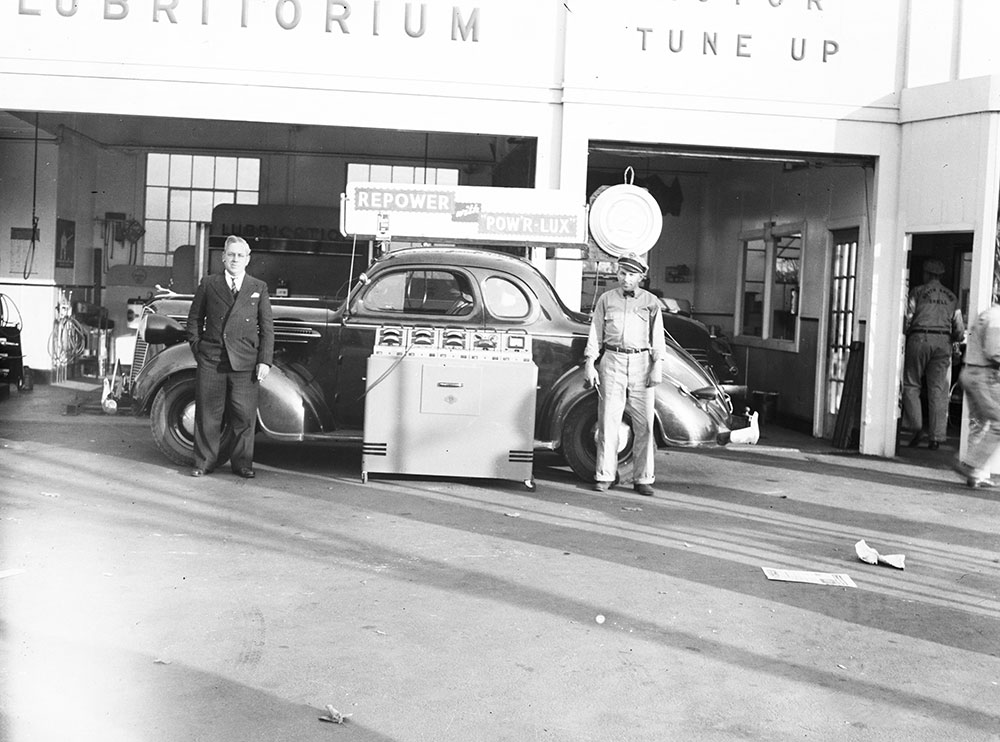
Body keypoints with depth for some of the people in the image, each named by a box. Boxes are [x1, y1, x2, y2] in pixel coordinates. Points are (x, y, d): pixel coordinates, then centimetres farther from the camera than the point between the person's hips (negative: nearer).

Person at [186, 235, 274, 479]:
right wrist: (197, 347, 5)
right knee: (208, 414, 4)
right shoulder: (208, 284, 10)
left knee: (244, 415, 0)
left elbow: (267, 328, 7)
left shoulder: (259, 288, 10)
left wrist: (265, 361, -1)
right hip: (210, 361, 0)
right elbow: (194, 319, 15)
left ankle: (242, 463, 12)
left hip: (245, 362, 0)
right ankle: (204, 462, 15)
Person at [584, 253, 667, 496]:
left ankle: (643, 478, 8)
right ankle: (605, 475, 6)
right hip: (612, 361, 0)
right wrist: (590, 364, 2)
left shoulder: (651, 302, 9)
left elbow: (657, 337, 6)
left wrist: (657, 366, -4)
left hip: (641, 362, 0)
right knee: (608, 419, -1)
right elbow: (595, 333, 10)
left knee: (644, 423, 1)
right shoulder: (606, 299, 10)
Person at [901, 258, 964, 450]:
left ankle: (916, 427, -8)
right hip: (943, 342, 3)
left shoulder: (918, 292, 4)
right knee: (938, 391, 2)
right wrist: (953, 339, 33)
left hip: (919, 339, -3)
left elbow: (907, 318, -4)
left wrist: (903, 334, 13)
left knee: (911, 385, 8)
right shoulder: (952, 297, 16)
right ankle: (936, 437, -2)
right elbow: (959, 330, 13)